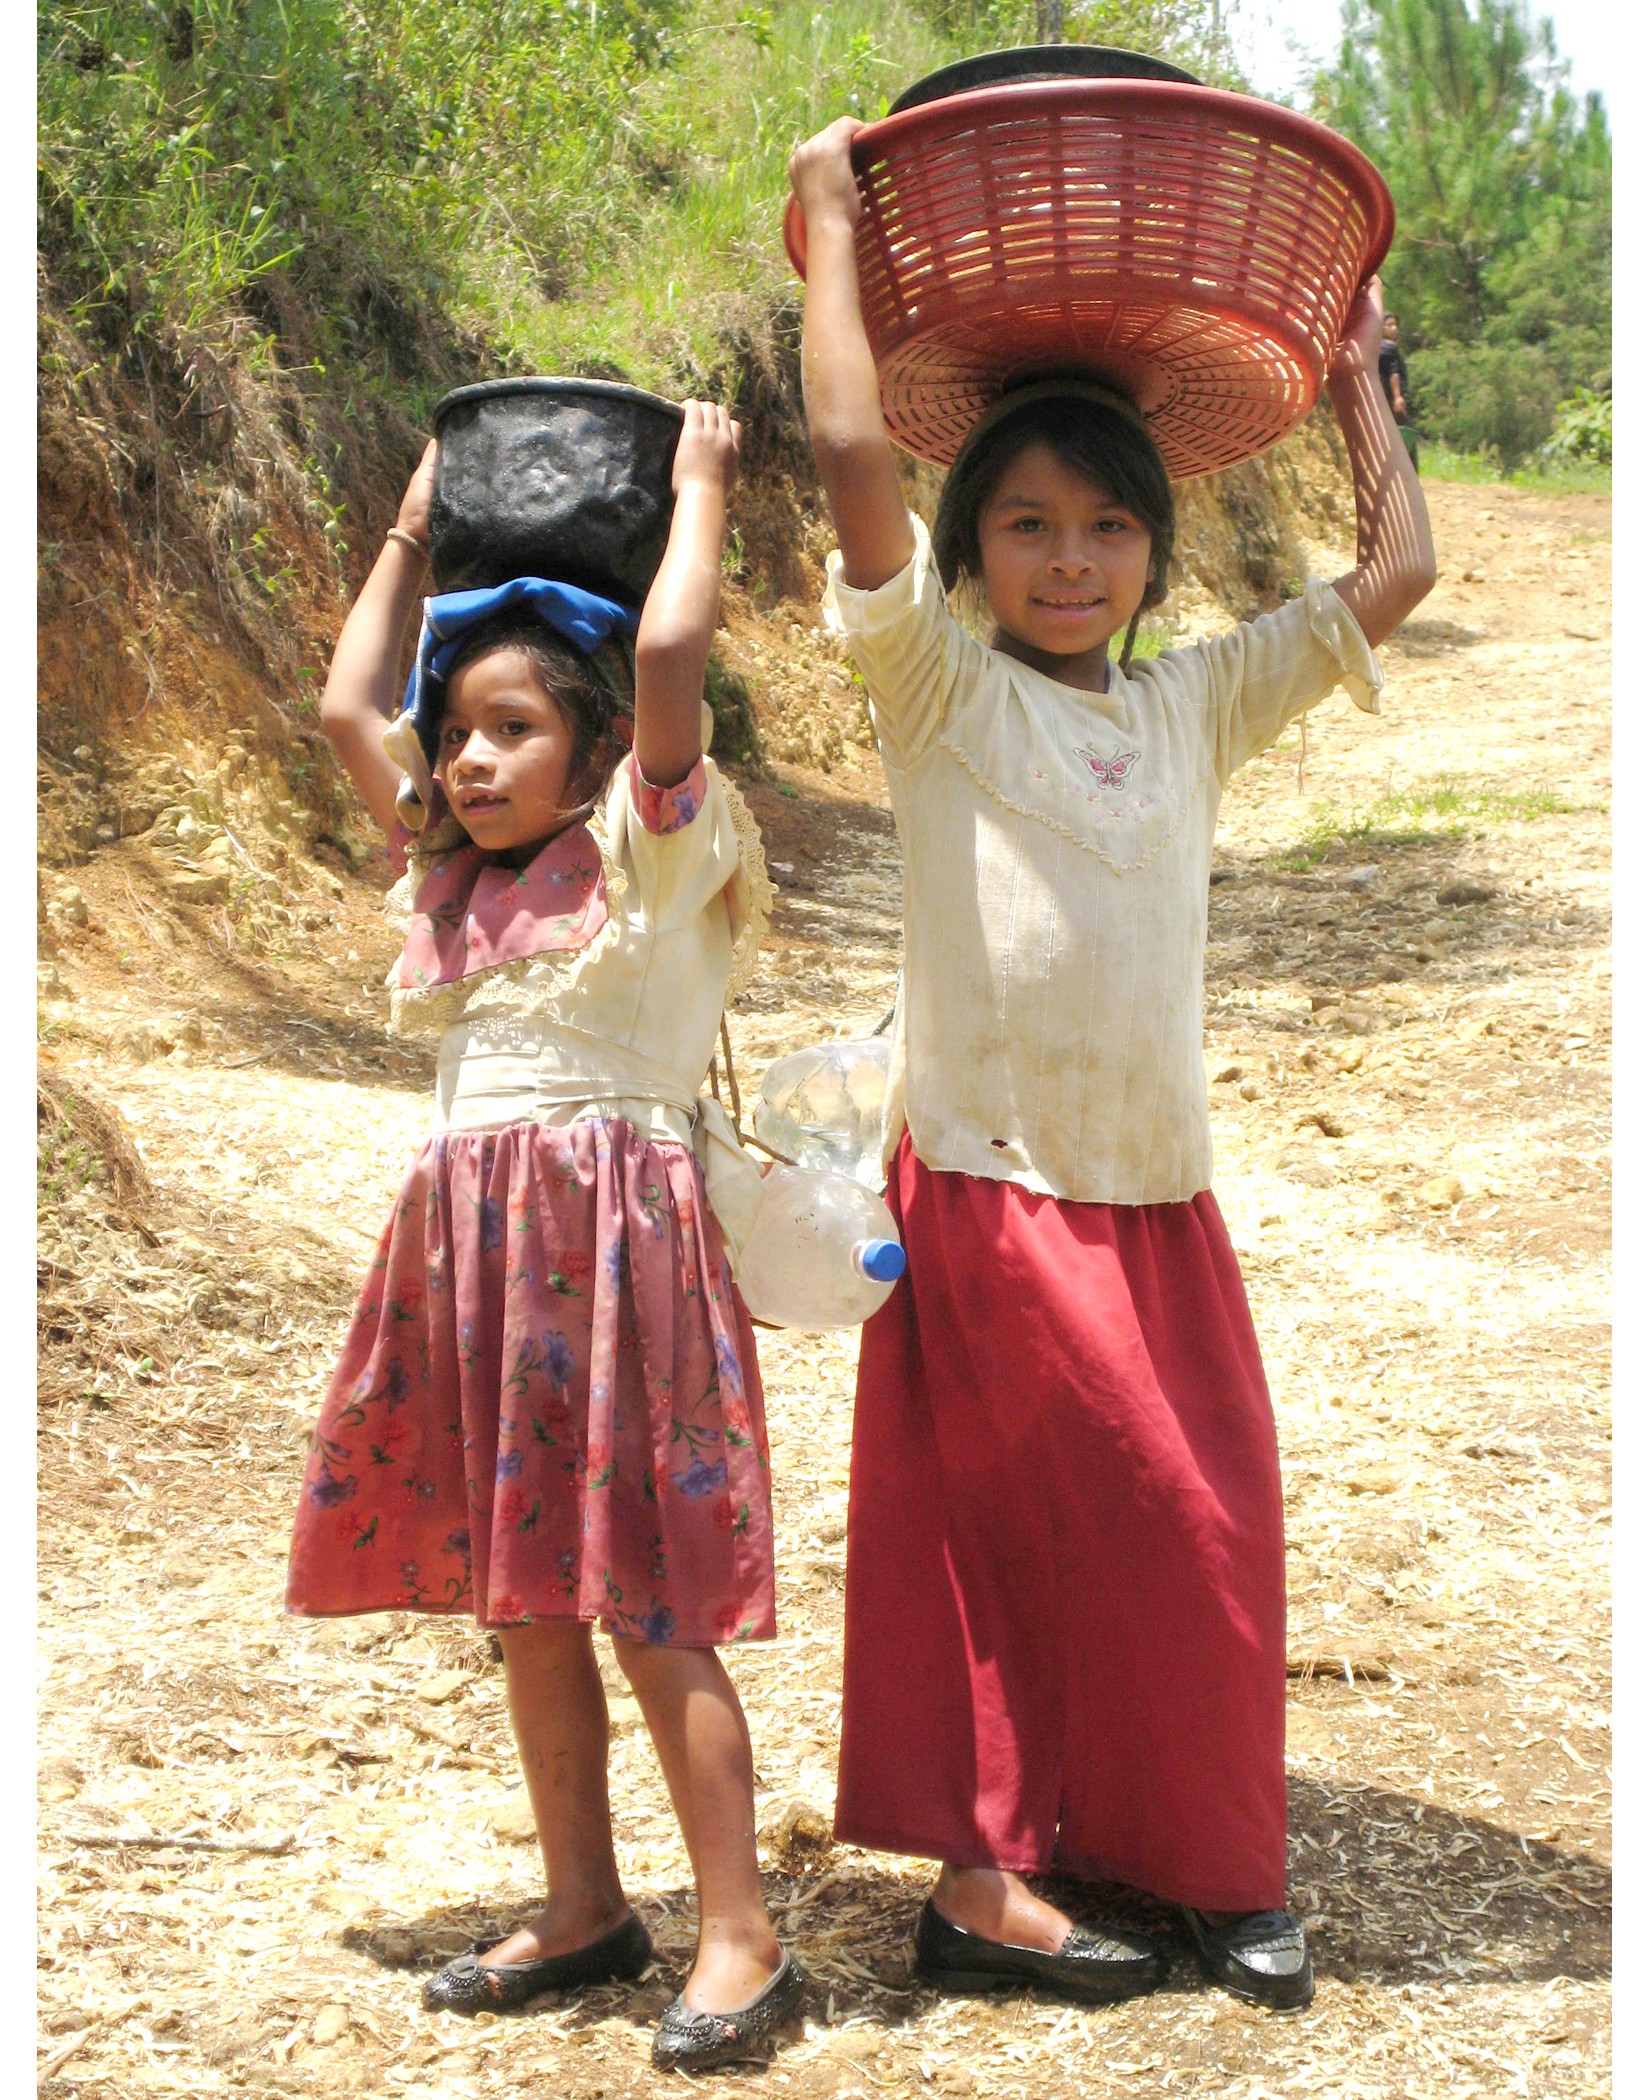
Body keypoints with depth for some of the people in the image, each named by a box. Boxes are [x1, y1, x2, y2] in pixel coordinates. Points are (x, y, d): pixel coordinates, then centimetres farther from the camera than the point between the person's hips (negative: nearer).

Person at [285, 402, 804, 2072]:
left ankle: (741, 1937, 1)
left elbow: (668, 653, -15)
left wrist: (698, 483, -2)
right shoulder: (461, 875, 17)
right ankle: (582, 1907, 23)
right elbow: (345, 709, 20)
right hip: (470, 1245, 8)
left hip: (611, 1230, -7)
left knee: (646, 1605, -7)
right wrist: (412, 530, 25)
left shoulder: (651, 853, -2)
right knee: (521, 1597, 12)